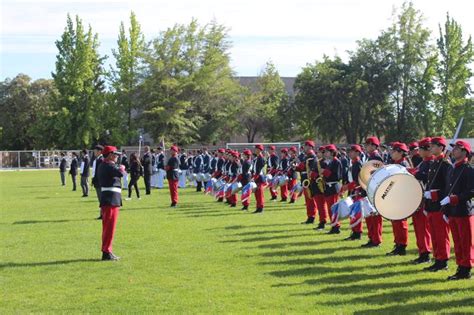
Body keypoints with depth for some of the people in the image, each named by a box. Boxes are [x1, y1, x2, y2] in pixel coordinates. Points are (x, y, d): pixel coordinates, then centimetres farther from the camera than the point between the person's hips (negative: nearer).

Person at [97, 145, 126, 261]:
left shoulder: (102, 165, 17)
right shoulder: (109, 165, -14)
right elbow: (120, 173, -29)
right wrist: (122, 168, -7)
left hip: (106, 199, 10)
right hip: (112, 199, -10)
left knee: (107, 226, 15)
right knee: (110, 226, -7)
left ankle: (106, 251, 23)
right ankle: (107, 252, -5)